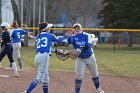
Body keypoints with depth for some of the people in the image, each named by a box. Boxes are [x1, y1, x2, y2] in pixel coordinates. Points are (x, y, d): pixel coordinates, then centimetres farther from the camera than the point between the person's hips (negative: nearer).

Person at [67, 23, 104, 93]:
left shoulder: (86, 35, -13)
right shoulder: (73, 37, -10)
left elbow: (89, 45, -27)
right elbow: (69, 41, -32)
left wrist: (80, 50, -41)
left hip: (90, 57, 1)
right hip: (79, 58, -1)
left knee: (94, 74, 16)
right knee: (79, 76, -10)